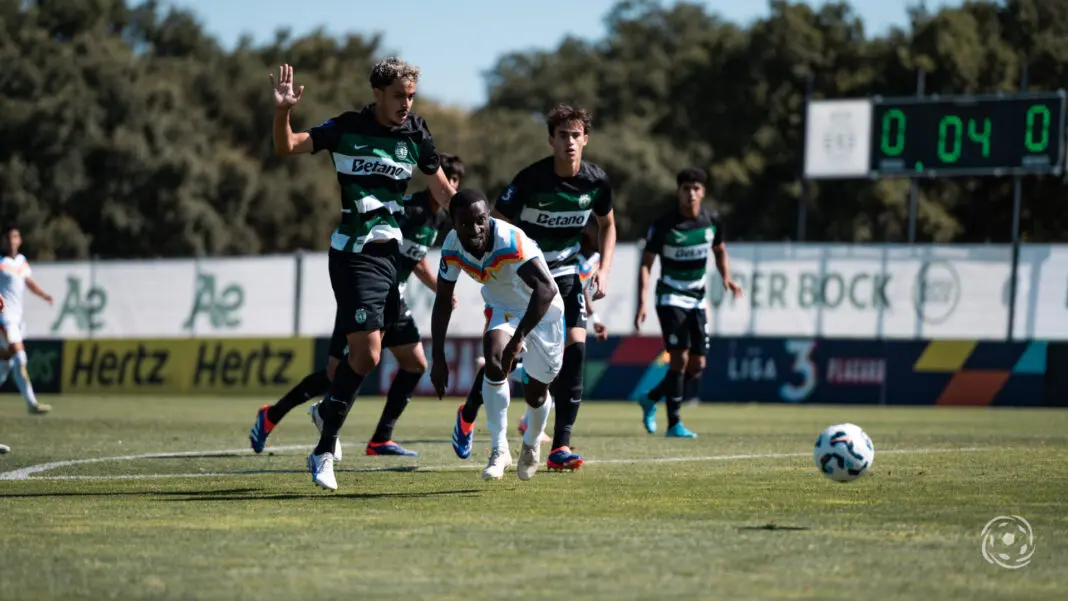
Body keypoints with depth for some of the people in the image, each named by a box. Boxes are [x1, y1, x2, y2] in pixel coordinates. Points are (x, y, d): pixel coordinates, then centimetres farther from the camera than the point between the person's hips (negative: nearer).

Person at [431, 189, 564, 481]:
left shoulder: (511, 241, -38)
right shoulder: (452, 247, -21)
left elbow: (546, 289, -49)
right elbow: (443, 301, -7)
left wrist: (518, 338, -54)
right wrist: (438, 357, -10)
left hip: (542, 311, -3)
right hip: (502, 308, 3)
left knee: (536, 391, 7)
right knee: (494, 361, -26)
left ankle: (532, 444, 40)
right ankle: (499, 449, -16)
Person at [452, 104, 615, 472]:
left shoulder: (596, 181, -7)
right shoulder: (532, 179, -21)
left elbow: (607, 224, 13)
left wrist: (604, 270, 1)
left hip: (565, 275, 3)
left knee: (575, 347, -15)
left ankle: (561, 446, -12)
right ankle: (468, 415, 29)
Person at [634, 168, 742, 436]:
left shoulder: (712, 220, -2)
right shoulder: (663, 225, -15)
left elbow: (719, 251, 16)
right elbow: (646, 264, -12)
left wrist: (726, 278, -4)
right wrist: (642, 302, -22)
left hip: (697, 299, 5)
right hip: (671, 297, -5)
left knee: (697, 365, 4)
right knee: (679, 357, -16)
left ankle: (651, 400, 25)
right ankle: (674, 423, -8)